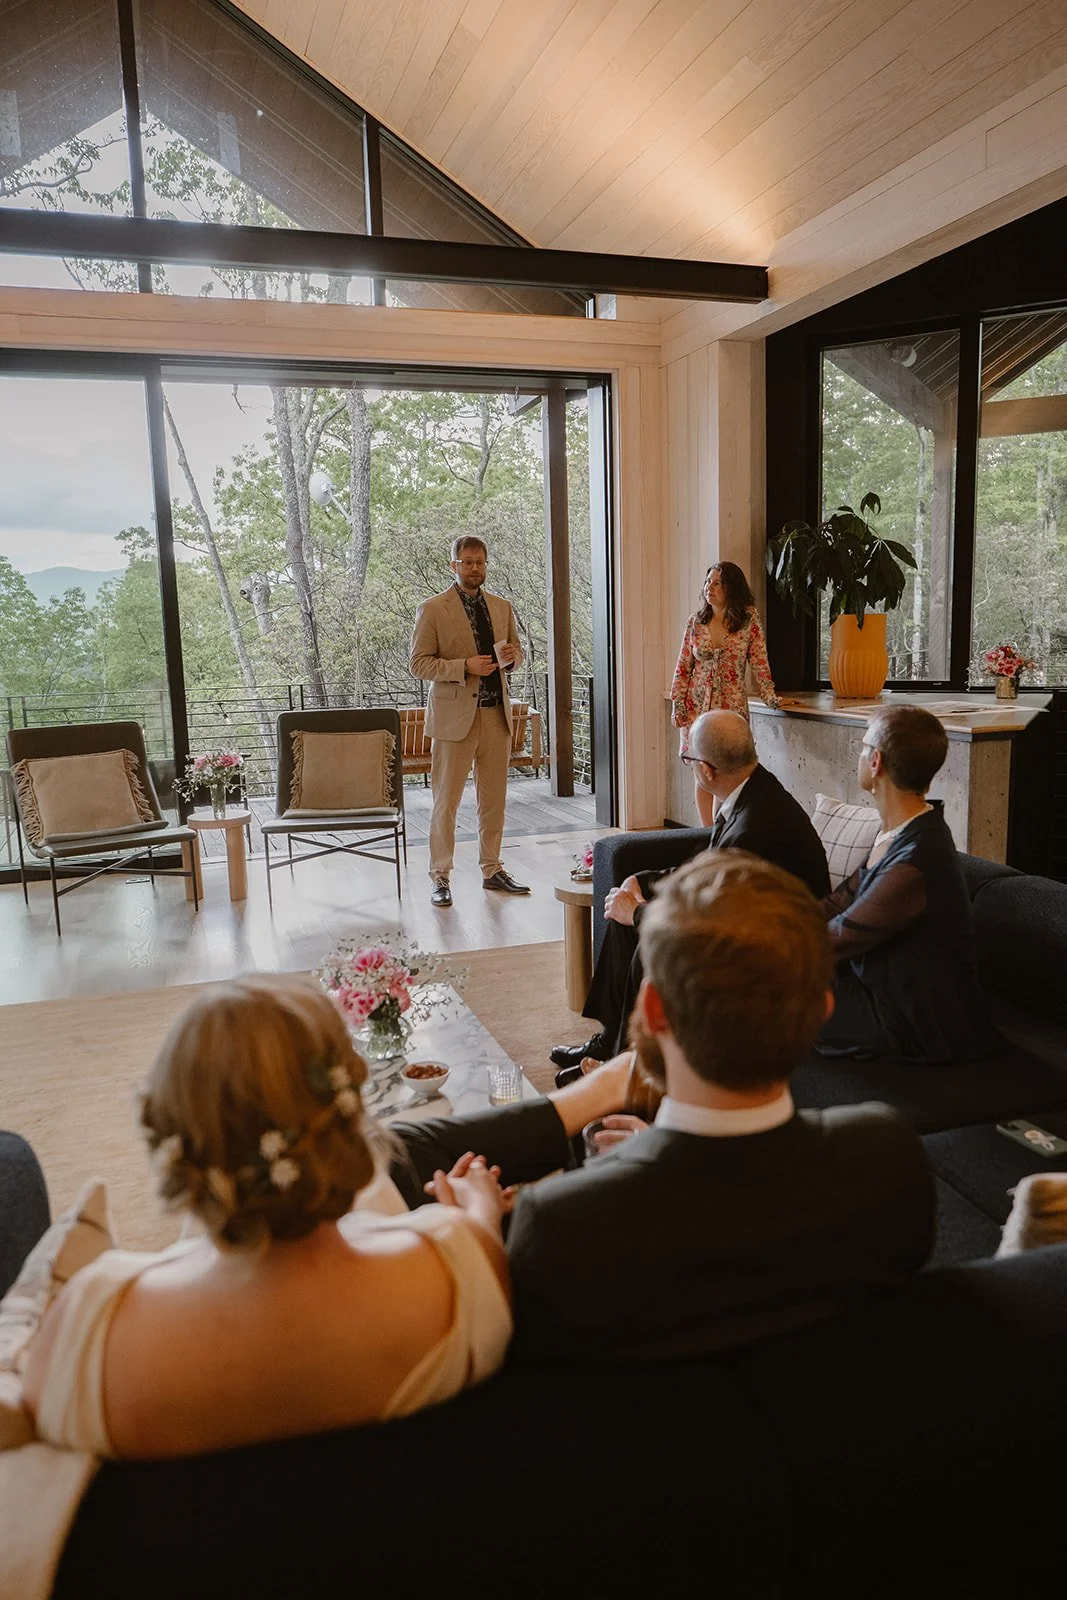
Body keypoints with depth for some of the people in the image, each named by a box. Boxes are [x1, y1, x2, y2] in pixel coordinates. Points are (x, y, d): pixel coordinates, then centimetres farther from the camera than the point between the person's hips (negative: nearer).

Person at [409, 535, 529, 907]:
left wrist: (511, 656, -3)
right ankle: (440, 877, 9)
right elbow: (419, 664, -6)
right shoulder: (433, 610, -2)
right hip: (454, 714, -5)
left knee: (494, 799, 10)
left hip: (496, 713, 5)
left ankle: (492, 870, 22)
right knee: (446, 801, -1)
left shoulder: (502, 607, 14)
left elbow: (516, 651, 22)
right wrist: (464, 666, -19)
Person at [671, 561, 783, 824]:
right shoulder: (696, 621, 5)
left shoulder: (748, 620, -1)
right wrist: (677, 703, 2)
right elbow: (683, 665, 7)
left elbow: (760, 662, 0)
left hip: (732, 704, -2)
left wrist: (769, 697, -6)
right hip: (697, 704, 2)